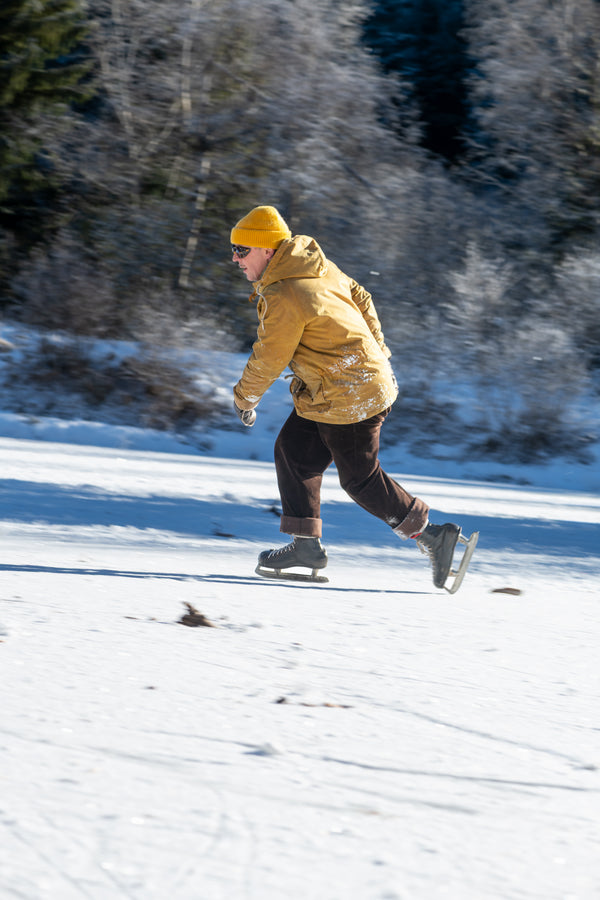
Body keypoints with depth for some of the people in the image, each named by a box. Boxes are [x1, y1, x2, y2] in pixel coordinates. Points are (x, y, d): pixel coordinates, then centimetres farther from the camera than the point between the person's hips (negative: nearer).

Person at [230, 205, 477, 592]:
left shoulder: (284, 297, -24)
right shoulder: (318, 266, 5)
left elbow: (269, 359, -14)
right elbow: (361, 299, 15)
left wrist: (245, 398, 3)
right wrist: (378, 354, 23)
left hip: (348, 397, -10)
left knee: (360, 478, -1)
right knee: (293, 451, 11)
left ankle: (432, 536, 7)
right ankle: (306, 545, 14)